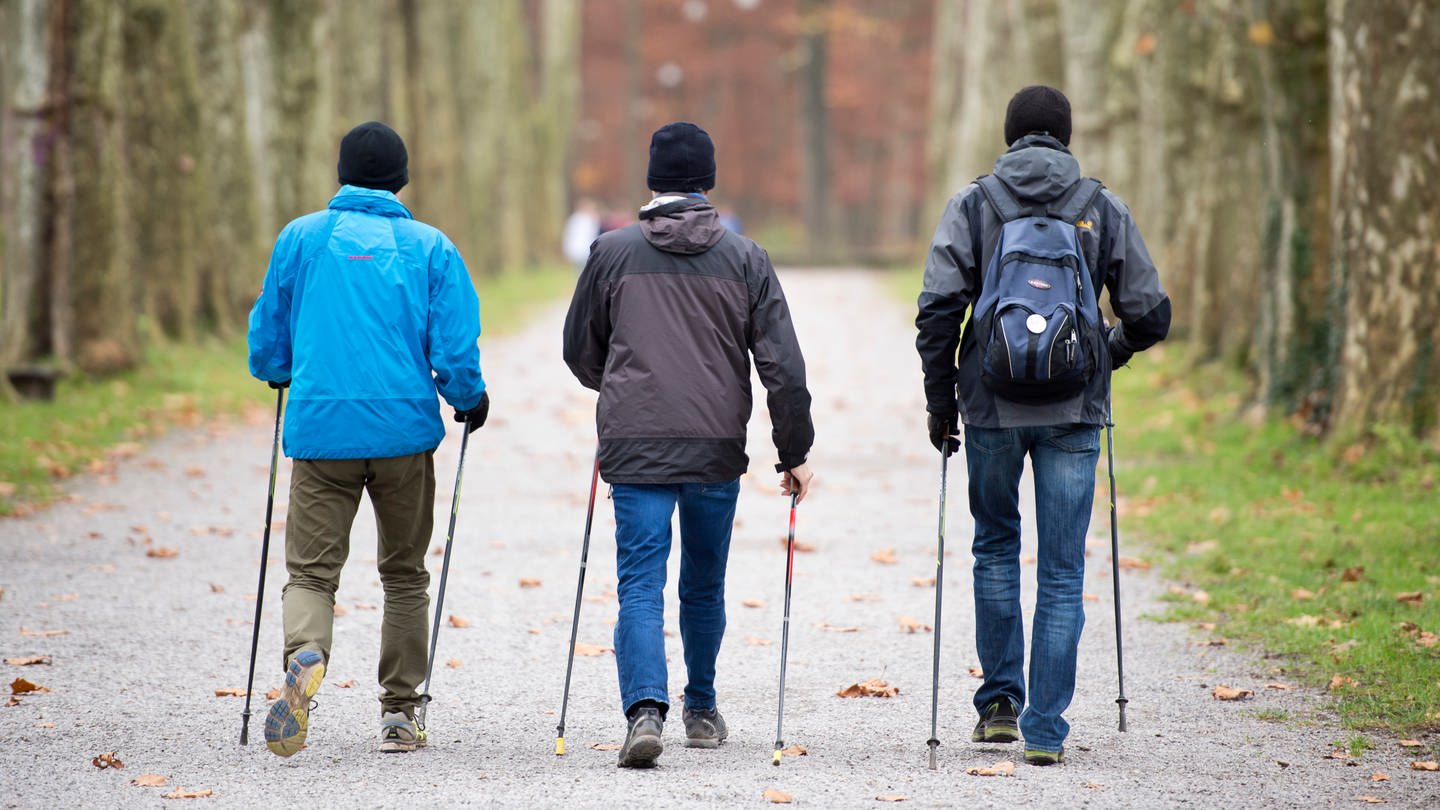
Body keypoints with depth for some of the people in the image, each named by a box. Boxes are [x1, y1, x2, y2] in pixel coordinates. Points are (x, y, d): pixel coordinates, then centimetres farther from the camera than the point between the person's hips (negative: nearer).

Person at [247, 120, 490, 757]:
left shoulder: (301, 237, 5)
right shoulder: (431, 247, 2)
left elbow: (267, 336, 12)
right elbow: (455, 347, -2)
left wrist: (278, 373, 35)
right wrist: (470, 401, 19)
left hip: (321, 425, 0)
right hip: (405, 427, 0)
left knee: (311, 569, 1)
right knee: (404, 574, 15)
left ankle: (305, 657, -31)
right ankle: (399, 713, 15)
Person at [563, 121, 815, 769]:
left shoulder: (613, 252, 2)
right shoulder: (745, 259, 2)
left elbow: (580, 351, 13)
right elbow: (783, 367, -1)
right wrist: (794, 454, 6)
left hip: (634, 447, -1)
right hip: (717, 449, 1)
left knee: (640, 585, -3)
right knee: (704, 586, 17)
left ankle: (645, 708, -22)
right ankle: (701, 710, 30)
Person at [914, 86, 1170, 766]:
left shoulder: (971, 205, 0)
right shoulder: (1103, 210, 3)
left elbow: (938, 309, -6)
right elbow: (1151, 315, 3)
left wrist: (940, 402, 3)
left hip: (993, 408, 0)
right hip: (1074, 414, 0)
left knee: (996, 549, 20)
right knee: (1061, 572, 3)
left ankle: (1000, 701, 18)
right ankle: (1045, 729, 0)